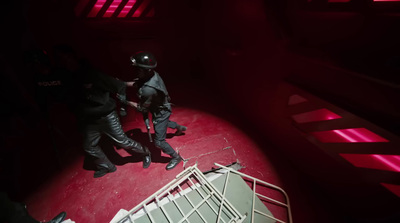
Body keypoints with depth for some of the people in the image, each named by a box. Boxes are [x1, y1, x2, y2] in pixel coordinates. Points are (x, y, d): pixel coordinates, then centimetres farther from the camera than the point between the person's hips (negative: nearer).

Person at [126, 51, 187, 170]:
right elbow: (137, 83, 2)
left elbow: (142, 108, -22)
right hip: (161, 108, 9)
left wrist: (126, 101, -12)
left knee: (159, 142, 4)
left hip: (160, 113, -8)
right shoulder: (153, 75, -17)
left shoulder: (148, 90, -41)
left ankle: (176, 157, 25)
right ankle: (180, 127, 64)